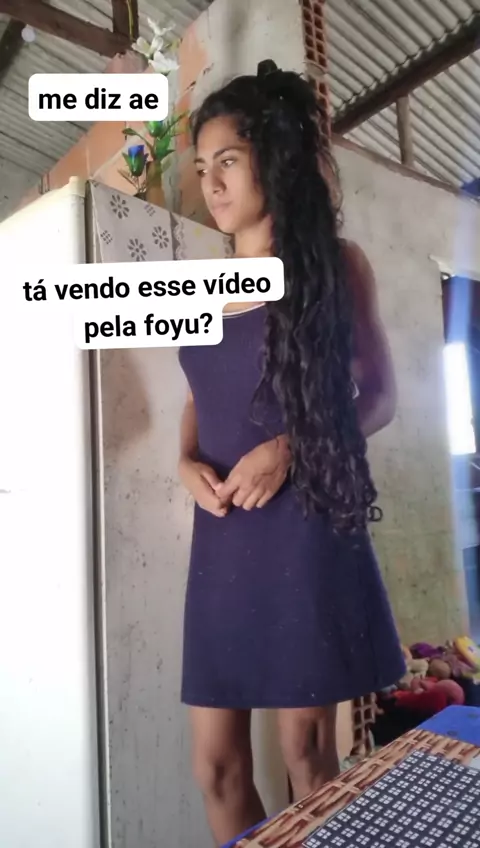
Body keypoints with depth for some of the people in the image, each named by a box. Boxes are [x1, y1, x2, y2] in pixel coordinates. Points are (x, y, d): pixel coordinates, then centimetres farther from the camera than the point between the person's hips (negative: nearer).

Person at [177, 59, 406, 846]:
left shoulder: (334, 264, 1)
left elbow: (379, 395, 1)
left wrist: (291, 447, -15)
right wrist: (188, 463, -3)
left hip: (304, 531, -4)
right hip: (221, 539, 4)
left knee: (308, 755, 9)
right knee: (216, 765, 12)